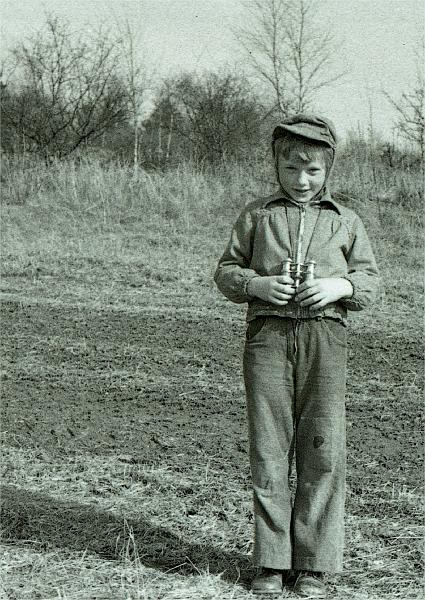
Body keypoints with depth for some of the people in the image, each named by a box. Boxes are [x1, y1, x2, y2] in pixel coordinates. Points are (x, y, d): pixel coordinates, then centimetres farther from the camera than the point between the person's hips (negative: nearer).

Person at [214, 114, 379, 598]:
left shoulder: (345, 221, 14)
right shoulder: (257, 215, 12)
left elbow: (370, 280, 14)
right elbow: (226, 271, 12)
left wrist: (340, 285, -7)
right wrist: (257, 284, -8)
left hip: (324, 335, 0)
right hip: (268, 333, 0)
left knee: (322, 449, -4)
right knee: (267, 448, -1)